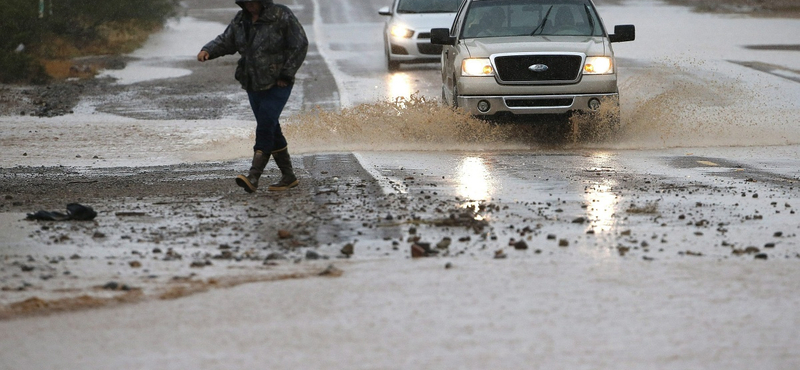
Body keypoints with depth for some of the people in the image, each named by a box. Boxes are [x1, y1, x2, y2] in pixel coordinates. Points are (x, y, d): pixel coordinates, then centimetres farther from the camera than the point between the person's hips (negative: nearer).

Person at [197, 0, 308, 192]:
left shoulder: (282, 16, -11)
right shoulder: (241, 19, 7)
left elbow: (300, 45, -11)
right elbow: (226, 41, 5)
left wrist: (285, 75, -13)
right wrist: (207, 51, -16)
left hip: (277, 85, -7)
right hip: (254, 85, 7)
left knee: (264, 129, -16)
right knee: (271, 131, 10)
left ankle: (253, 178, -21)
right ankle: (288, 177, 20)